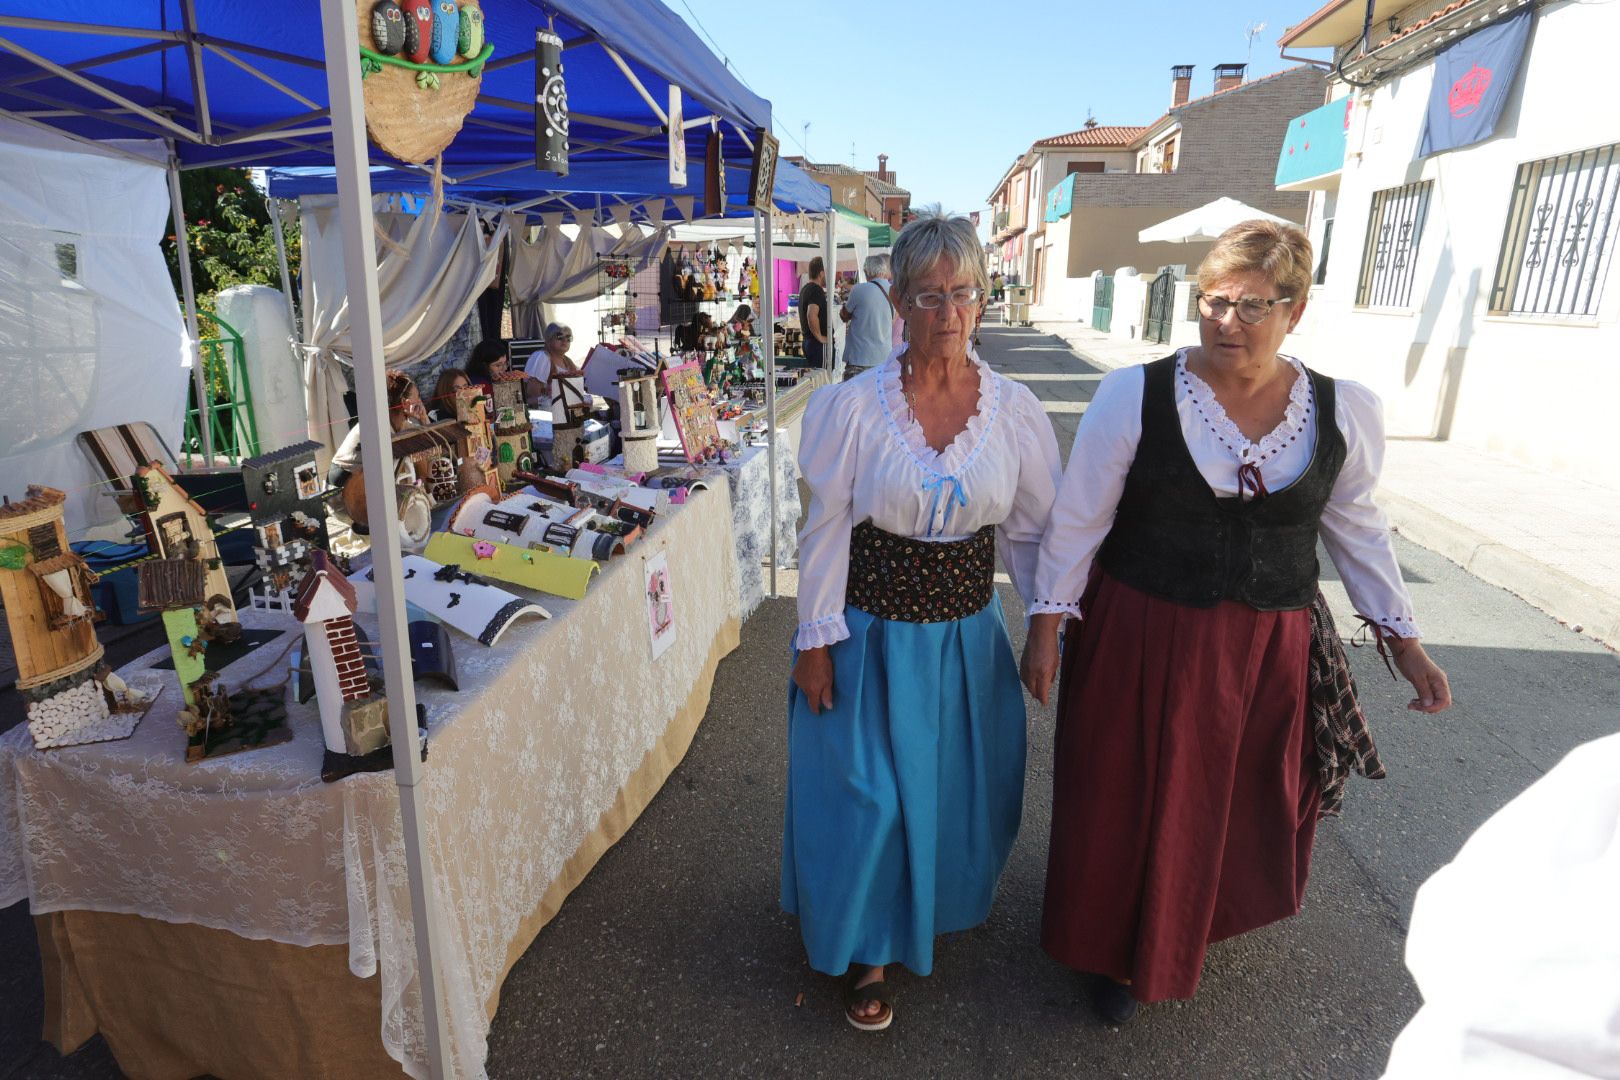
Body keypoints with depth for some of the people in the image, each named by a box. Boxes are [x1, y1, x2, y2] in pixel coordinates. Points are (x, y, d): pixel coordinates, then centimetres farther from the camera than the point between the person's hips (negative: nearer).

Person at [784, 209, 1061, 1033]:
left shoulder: (1014, 410, -5)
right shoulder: (852, 406, -13)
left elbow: (1033, 531, 2)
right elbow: (825, 532, -9)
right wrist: (815, 641, -8)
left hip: (969, 637, 3)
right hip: (874, 634, -3)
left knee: (962, 788, 19)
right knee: (868, 796, 9)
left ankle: (939, 907, 52)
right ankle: (865, 948, 36)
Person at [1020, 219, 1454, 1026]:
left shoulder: (1346, 412, -4)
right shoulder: (1134, 395, -13)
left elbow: (1355, 528, 9)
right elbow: (1077, 519, -8)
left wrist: (1403, 639, 11)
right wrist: (1047, 623, -8)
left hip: (1271, 651, 4)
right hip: (1143, 641, -3)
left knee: (1244, 808, 22)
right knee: (1132, 807, 12)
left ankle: (1198, 921, 55)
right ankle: (1121, 953, 41)